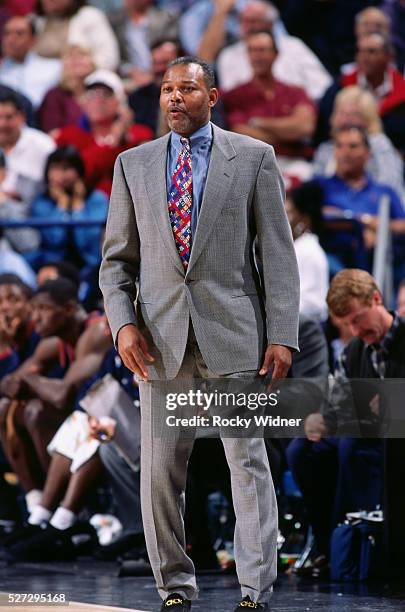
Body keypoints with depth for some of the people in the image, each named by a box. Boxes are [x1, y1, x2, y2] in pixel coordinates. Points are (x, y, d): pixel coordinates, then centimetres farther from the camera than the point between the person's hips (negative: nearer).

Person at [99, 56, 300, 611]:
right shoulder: (134, 165, 12)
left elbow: (278, 253, 2)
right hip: (161, 337, 2)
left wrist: (282, 335, -5)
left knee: (248, 462, -5)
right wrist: (123, 322, -3)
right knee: (160, 471, 2)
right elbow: (117, 258, 13)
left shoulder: (254, 158, 5)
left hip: (233, 334, -2)